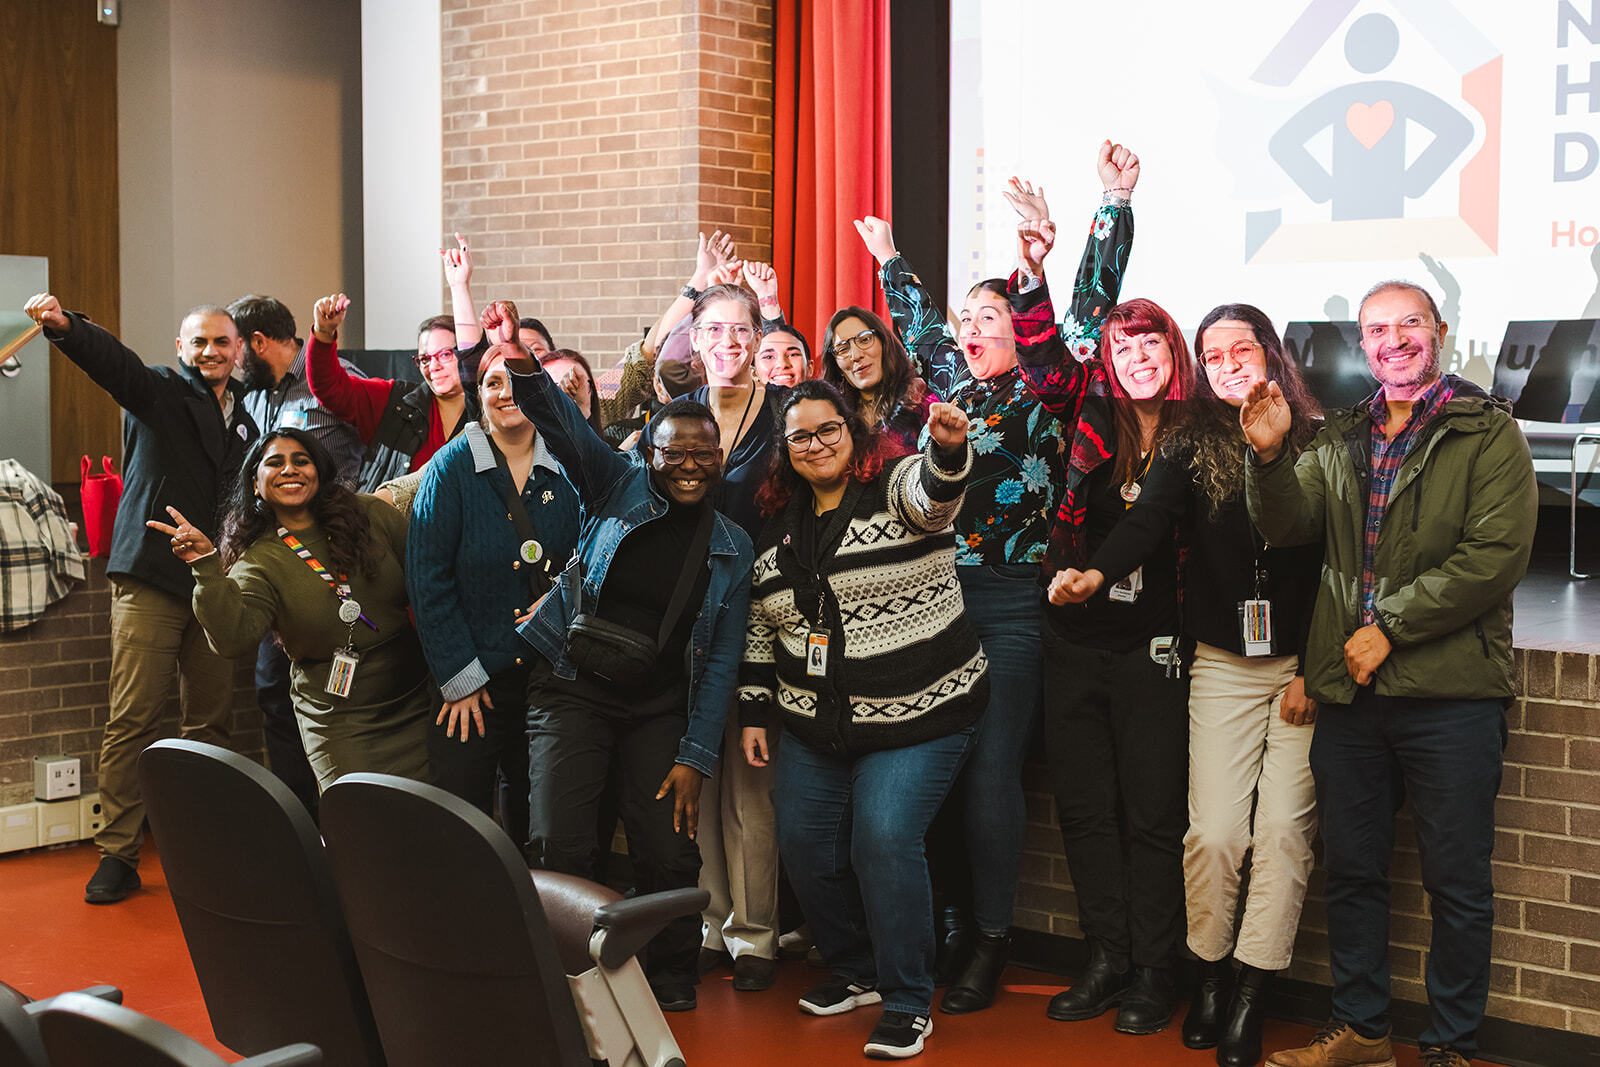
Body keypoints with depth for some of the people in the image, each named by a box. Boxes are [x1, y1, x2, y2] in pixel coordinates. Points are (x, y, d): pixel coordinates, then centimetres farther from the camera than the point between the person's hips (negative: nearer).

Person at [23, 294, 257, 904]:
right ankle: (118, 855, -1)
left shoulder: (243, 418, 18)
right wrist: (63, 325, -39)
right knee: (133, 719, -7)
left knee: (211, 722, 7)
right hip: (150, 581, -5)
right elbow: (112, 360, -19)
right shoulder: (159, 393, 2)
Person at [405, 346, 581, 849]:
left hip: (550, 671, 3)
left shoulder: (567, 468, 2)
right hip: (472, 681, -2)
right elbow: (426, 576, -7)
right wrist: (458, 676, -10)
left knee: (534, 806, 13)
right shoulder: (452, 467, -5)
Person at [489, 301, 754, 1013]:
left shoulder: (731, 548, 4)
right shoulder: (618, 487, -1)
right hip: (572, 687, -2)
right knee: (558, 845, -12)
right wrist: (521, 365, -38)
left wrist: (696, 756, -4)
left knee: (669, 851, -1)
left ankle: (671, 976, 22)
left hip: (661, 706, 2)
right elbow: (564, 425, -18)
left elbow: (722, 658, 3)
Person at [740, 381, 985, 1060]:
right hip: (815, 725, 6)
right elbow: (762, 629, 16)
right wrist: (755, 711, 12)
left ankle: (909, 1002, -2)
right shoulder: (778, 528, 8)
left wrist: (949, 449, -54)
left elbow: (936, 489, -32)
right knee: (803, 841, 6)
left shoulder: (898, 487, -7)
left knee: (885, 839, -17)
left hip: (917, 717, -6)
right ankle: (856, 972, 28)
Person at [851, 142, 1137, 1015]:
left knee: (990, 770, -5)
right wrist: (891, 262, 41)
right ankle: (955, 914, 18)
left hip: (1011, 605, -5)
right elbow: (918, 326, 32)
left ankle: (992, 939, 5)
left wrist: (1113, 206, -6)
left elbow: (1090, 307, -4)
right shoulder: (947, 386, 14)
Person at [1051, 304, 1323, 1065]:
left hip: (1306, 664, -1)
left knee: (1284, 829, -6)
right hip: (1223, 665, 1)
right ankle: (1209, 975, 16)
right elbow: (1148, 518, -15)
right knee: (1213, 831, -5)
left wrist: (1314, 671, -6)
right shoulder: (1189, 446, 3)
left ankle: (1249, 996, 3)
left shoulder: (1316, 441, 0)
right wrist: (1099, 573, -36)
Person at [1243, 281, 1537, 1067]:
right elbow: (1289, 527, 4)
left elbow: (1495, 555, -13)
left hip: (1449, 692, -5)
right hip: (1349, 688, 5)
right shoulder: (1341, 439, 14)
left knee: (1457, 883, 4)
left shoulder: (1488, 433, -2)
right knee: (1351, 870, 14)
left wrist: (1390, 626, -15)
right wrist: (1269, 456, -14)